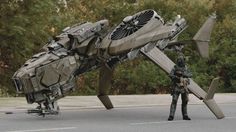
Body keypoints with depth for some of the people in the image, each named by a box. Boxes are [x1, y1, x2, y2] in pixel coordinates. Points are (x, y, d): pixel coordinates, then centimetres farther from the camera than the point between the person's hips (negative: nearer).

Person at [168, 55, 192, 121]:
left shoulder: (185, 68, 12)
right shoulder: (175, 68, 0)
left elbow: (190, 74, -4)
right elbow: (171, 75, -14)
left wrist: (184, 74, -21)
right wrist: (176, 77, -30)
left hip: (184, 87, 4)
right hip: (176, 87, -4)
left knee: (185, 101, 7)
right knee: (174, 101, -11)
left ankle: (185, 116, 17)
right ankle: (171, 116, -13)